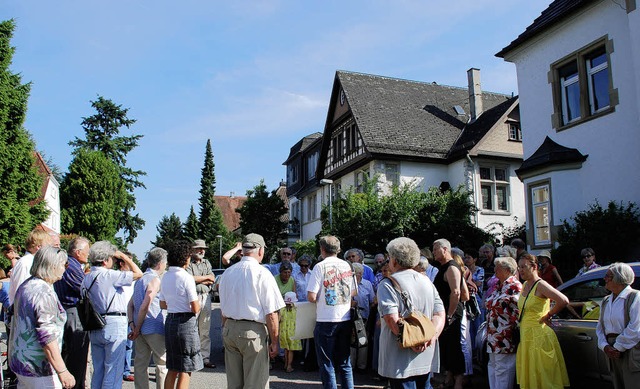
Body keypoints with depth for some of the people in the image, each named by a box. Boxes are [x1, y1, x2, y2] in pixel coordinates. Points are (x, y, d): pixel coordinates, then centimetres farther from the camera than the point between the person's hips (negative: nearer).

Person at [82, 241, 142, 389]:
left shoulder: (87, 278, 10)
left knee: (98, 370, 16)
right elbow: (138, 273, -13)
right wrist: (124, 257, -3)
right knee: (113, 371, -2)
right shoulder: (109, 275, -14)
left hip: (94, 326, 8)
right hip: (114, 324, -8)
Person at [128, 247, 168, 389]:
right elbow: (145, 306, -18)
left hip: (140, 330, 8)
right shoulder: (155, 279, -12)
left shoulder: (140, 279, 14)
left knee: (140, 364, 12)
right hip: (155, 329, -8)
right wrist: (137, 328, -11)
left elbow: (131, 304, 11)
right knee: (163, 364, 3)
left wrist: (132, 324, 3)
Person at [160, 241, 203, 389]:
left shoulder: (165, 277, 8)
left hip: (169, 321, 8)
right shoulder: (186, 277, -15)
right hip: (185, 322, -7)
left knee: (172, 369, 17)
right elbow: (195, 309, -15)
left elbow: (163, 305, 16)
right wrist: (197, 301, 5)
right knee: (185, 370, 2)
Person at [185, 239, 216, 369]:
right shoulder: (188, 263, 1)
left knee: (205, 330, 8)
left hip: (206, 297, 5)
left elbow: (212, 280, 7)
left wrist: (198, 279, -6)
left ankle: (205, 357, 13)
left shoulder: (207, 263, 18)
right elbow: (190, 278, -14)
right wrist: (206, 277, 0)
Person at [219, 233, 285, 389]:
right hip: (253, 332, -6)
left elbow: (223, 309, 14)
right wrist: (274, 342, -6)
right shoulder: (262, 273, -12)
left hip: (229, 329, 6)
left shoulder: (228, 273, 6)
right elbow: (271, 313, -13)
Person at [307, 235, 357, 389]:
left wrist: (322, 297, 6)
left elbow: (311, 297, -15)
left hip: (326, 320, -5)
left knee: (327, 364, 6)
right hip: (345, 319, 5)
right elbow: (354, 292, 13)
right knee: (344, 362, 16)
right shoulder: (347, 266, 5)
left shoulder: (320, 266, -10)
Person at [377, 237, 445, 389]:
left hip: (402, 360, -6)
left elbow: (392, 319, -24)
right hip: (426, 358, 6)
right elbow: (440, 314, 2)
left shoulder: (388, 285, -12)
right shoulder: (427, 281, 9)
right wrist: (431, 337, -9)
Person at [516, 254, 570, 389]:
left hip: (539, 337, -8)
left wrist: (548, 315, -14)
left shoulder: (540, 285, -15)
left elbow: (564, 301, -27)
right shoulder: (525, 285, 11)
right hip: (526, 338, 8)